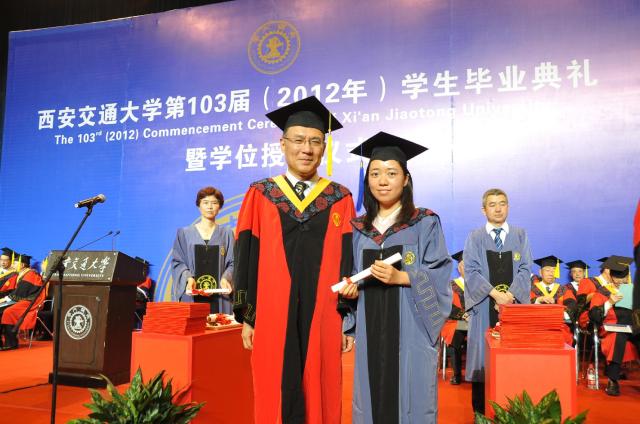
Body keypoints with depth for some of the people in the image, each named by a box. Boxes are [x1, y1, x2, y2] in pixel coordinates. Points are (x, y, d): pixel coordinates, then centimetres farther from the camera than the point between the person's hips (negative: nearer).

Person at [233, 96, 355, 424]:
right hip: (273, 315, 0)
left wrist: (349, 320, 0)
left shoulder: (340, 200, 5)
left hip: (323, 317, 1)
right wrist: (246, 318, -1)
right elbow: (246, 260, 3)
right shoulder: (260, 196, 4)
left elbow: (348, 262, 3)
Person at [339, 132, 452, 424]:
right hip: (370, 330, 4)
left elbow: (439, 276, -7)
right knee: (372, 399, 7)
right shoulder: (358, 229, 10)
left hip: (411, 330, -3)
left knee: (411, 401, 0)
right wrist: (349, 289, -6)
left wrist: (402, 277, -21)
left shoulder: (425, 223, -1)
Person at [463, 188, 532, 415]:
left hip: (515, 304, 1)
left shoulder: (520, 235, 9)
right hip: (483, 304, -1)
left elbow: (525, 269, 2)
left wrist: (510, 295, -13)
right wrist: (495, 293, -16)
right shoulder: (475, 237, 4)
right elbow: (471, 271, -5)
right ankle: (481, 410, 11)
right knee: (483, 354, 2)